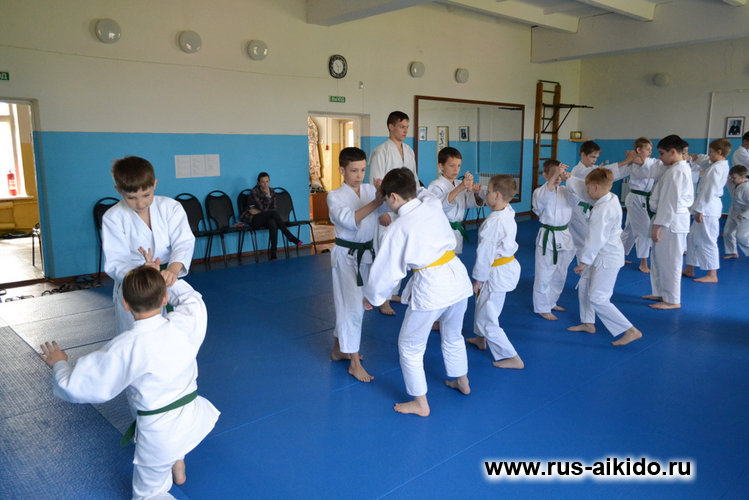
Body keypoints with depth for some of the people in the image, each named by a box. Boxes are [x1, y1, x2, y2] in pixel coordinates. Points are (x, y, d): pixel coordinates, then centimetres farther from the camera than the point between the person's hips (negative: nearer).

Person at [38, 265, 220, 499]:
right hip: (194, 418, 4)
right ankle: (177, 464, 41)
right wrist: (158, 276, 14)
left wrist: (59, 363, 7)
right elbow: (190, 297, 9)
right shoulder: (187, 322, -17)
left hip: (159, 434, -4)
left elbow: (75, 386, -13)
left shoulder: (125, 348, -25)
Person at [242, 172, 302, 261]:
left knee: (273, 222, -36)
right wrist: (267, 195, -13)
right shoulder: (254, 192, -9)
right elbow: (262, 208, -17)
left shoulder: (272, 192, 8)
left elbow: (273, 208, 4)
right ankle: (290, 237, -35)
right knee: (273, 213, -34)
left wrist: (259, 212, -6)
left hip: (266, 219, 4)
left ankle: (273, 253, -39)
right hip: (254, 220, -4)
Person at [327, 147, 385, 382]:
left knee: (347, 305, 17)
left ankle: (339, 350, 34)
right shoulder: (335, 196, -11)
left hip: (366, 254, 5)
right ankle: (355, 363, 4)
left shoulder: (370, 190, 2)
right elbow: (350, 220, -29)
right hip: (346, 256, -5)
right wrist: (376, 202, -38)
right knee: (353, 307, -7)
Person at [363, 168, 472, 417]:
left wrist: (371, 297, 11)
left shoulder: (398, 227, -13)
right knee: (453, 336, 30)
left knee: (410, 346, 12)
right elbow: (421, 193, 28)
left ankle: (420, 403, 22)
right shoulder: (433, 204, 1)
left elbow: (386, 269, -5)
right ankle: (461, 381, 51)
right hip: (458, 277, 7)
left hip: (430, 289, -7)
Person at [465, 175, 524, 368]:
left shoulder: (492, 223, -29)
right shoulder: (509, 213, -3)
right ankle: (481, 339, 50)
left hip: (497, 273, -10)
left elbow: (485, 254, -22)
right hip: (509, 266, 10)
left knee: (486, 320, 1)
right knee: (482, 304, 29)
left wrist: (478, 279, -10)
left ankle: (513, 358, 8)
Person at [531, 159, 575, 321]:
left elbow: (576, 197, -11)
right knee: (544, 274, -1)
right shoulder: (539, 191, -10)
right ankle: (542, 308, 14)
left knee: (560, 274, 17)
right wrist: (554, 176, -40)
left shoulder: (565, 191, 6)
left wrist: (570, 180, -24)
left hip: (564, 236, 6)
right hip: (547, 237, -6)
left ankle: (551, 302, 36)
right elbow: (543, 198, -32)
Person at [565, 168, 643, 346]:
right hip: (603, 256, 10)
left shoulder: (603, 210, -27)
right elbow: (582, 192, 16)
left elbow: (595, 239, -24)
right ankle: (588, 323, 35)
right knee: (584, 287, 20)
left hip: (607, 259, -10)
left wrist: (584, 261, -16)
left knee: (597, 298, -7)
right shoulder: (611, 198, 2)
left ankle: (630, 331, 0)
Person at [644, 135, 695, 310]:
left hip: (671, 221, -11)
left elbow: (669, 202, -22)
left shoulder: (676, 172, -19)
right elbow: (689, 197, 18)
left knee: (669, 261, 0)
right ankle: (660, 293, 30)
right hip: (676, 218, 11)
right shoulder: (683, 168, 13)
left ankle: (672, 300, 10)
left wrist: (658, 226, -19)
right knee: (659, 259, 19)